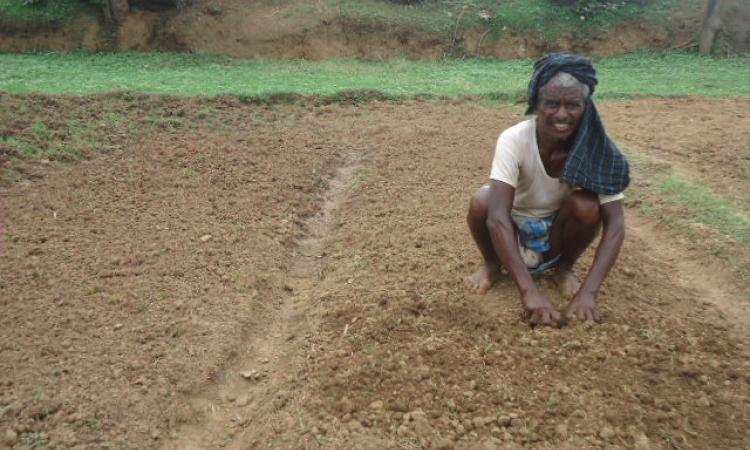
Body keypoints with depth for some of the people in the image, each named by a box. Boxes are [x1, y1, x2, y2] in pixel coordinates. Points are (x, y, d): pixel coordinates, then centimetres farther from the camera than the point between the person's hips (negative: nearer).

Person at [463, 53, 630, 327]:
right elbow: (497, 217, -38)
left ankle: (564, 267, 1)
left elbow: (615, 224, -26)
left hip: (558, 233, 2)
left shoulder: (595, 148, -22)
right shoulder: (514, 140, -28)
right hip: (513, 231, -1)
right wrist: (529, 291, -47)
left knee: (586, 206, -30)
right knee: (481, 201, -32)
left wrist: (589, 292, -38)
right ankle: (492, 264, -1)